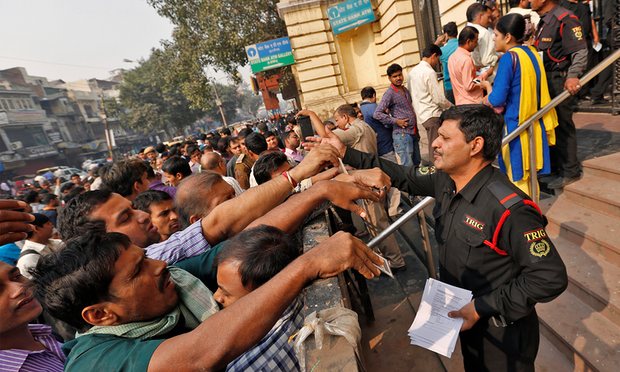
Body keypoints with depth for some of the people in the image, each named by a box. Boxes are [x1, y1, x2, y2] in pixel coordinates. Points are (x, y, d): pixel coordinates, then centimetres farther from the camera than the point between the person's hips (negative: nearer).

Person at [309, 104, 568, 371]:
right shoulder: (445, 183, -10)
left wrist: (482, 307, -23)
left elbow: (551, 277, -26)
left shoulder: (509, 209, -32)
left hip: (502, 334, -7)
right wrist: (346, 154, -1)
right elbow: (408, 179, 1)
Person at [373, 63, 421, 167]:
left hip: (413, 132, 8)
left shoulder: (405, 90, 14)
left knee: (417, 163, 15)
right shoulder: (389, 93, -9)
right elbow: (377, 114, -17)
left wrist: (416, 130, 16)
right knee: (408, 166, -10)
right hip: (402, 134, -8)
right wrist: (396, 121, -16)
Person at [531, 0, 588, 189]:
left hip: (560, 81, -9)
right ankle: (554, 166, 26)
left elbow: (581, 52, -20)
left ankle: (570, 171, 11)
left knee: (563, 126, -1)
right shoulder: (543, 22, 14)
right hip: (545, 81, 9)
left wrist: (573, 76, -32)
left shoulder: (565, 20, -14)